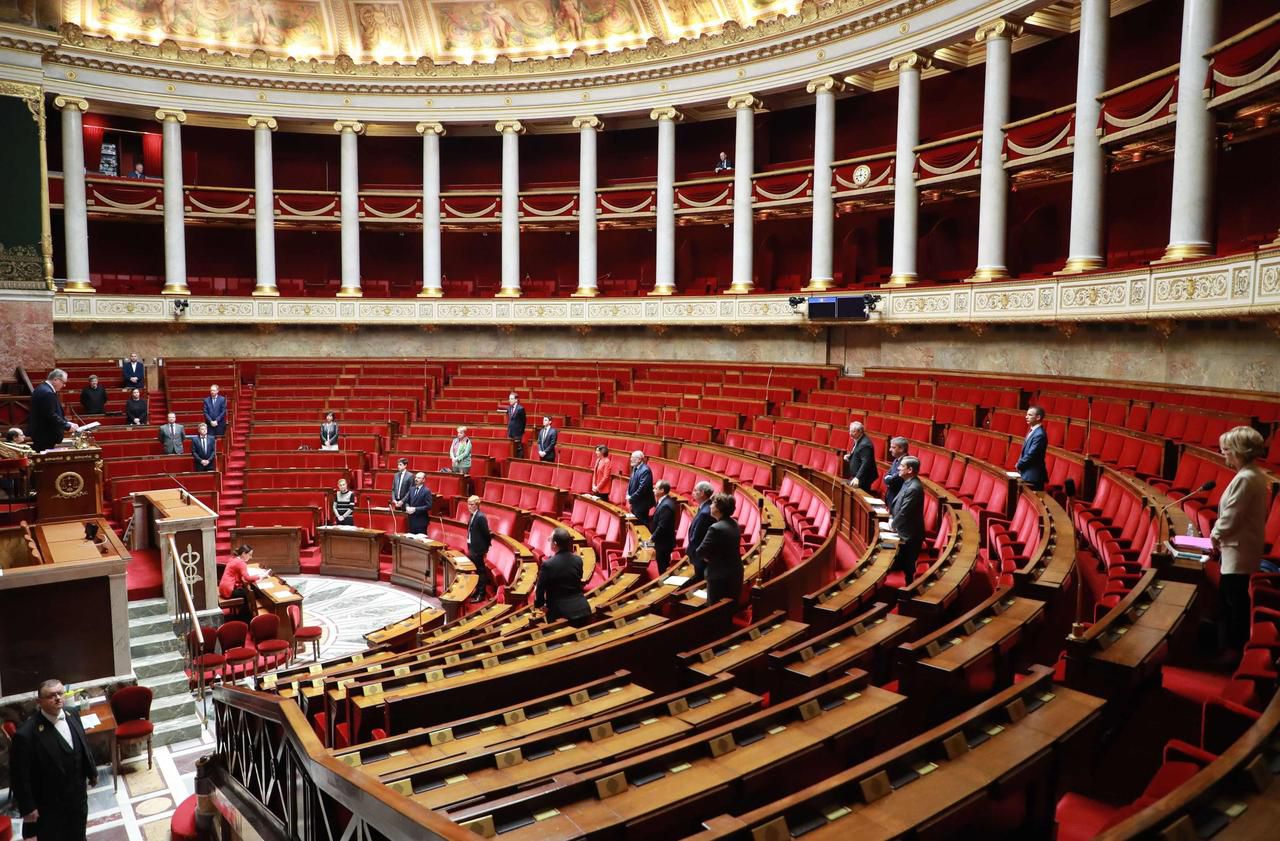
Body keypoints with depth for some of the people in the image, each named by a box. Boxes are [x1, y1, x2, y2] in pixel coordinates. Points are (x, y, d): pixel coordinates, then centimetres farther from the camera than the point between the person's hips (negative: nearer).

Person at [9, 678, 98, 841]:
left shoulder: (72, 715, -7)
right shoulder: (26, 733, -28)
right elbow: (19, 775, -21)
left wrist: (92, 772, 16)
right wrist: (27, 808, -16)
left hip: (77, 793, 5)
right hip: (48, 803, -5)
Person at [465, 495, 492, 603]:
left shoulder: (481, 517, -19)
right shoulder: (473, 516, 9)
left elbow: (486, 534, -17)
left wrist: (486, 548, -10)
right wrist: (469, 547, 13)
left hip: (478, 549, -9)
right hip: (472, 548, 9)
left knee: (480, 571, 0)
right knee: (474, 571, 17)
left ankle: (481, 594, 8)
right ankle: (476, 592, 29)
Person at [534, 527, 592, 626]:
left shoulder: (548, 565, -15)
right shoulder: (578, 560, 2)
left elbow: (540, 588, -4)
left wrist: (539, 604, 17)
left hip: (562, 614, -4)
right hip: (582, 609, 4)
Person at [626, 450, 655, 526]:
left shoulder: (645, 470, -21)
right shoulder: (635, 468, 9)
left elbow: (642, 488, -26)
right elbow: (631, 482, 17)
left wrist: (631, 498, -18)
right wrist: (628, 495, 2)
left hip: (642, 503, -9)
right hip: (635, 502, 9)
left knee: (642, 524, -2)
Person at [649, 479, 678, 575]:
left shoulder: (666, 505, -23)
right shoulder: (665, 502, 8)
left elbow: (662, 526, -25)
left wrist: (652, 539, -15)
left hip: (663, 543, -10)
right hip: (663, 541, 10)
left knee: (663, 570, -1)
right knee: (664, 568, 18)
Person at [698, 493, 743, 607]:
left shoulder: (716, 528, -23)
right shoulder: (734, 524, 4)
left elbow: (701, 551, -18)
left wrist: (709, 556, 2)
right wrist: (713, 556, 1)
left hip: (720, 576, -8)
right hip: (735, 573, 8)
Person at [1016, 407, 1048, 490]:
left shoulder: (1039, 434, -19)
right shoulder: (1032, 430, 12)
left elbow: (1031, 455, -20)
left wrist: (1019, 465, -7)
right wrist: (1020, 464, 6)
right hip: (1027, 473, 9)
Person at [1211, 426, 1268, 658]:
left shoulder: (1245, 478, -22)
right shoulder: (1256, 475, 9)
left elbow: (1231, 517, -21)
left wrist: (1215, 535, -4)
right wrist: (1220, 535, 9)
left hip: (1239, 552, -10)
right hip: (1245, 548, 10)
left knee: (1233, 603, 1)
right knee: (1229, 600, 18)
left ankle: (1233, 650, 10)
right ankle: (1228, 644, 27)